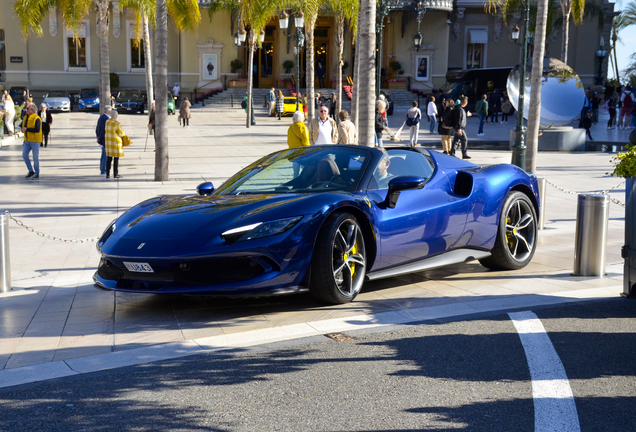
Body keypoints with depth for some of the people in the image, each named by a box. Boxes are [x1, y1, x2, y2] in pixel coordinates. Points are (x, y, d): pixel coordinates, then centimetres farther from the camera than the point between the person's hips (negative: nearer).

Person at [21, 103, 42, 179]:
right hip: (27, 140, 8)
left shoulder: (36, 118, -15)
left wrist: (26, 129, -23)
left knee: (35, 157, 1)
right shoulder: (26, 117, 10)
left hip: (35, 141, -7)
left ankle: (37, 174, 13)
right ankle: (31, 171, 14)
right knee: (24, 155, 0)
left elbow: (37, 129, -25)